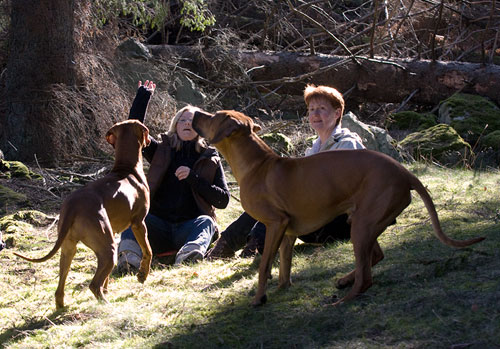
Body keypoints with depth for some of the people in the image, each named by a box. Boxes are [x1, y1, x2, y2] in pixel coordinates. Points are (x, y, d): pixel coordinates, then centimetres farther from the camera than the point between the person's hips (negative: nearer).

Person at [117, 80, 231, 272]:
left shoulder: (210, 159, 14)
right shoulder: (162, 151, 16)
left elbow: (223, 200, 5)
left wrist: (194, 178, -6)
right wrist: (143, 97, 4)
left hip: (189, 227, -1)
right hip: (159, 226, 1)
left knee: (206, 221, -32)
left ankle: (191, 252, -67)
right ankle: (130, 254, -60)